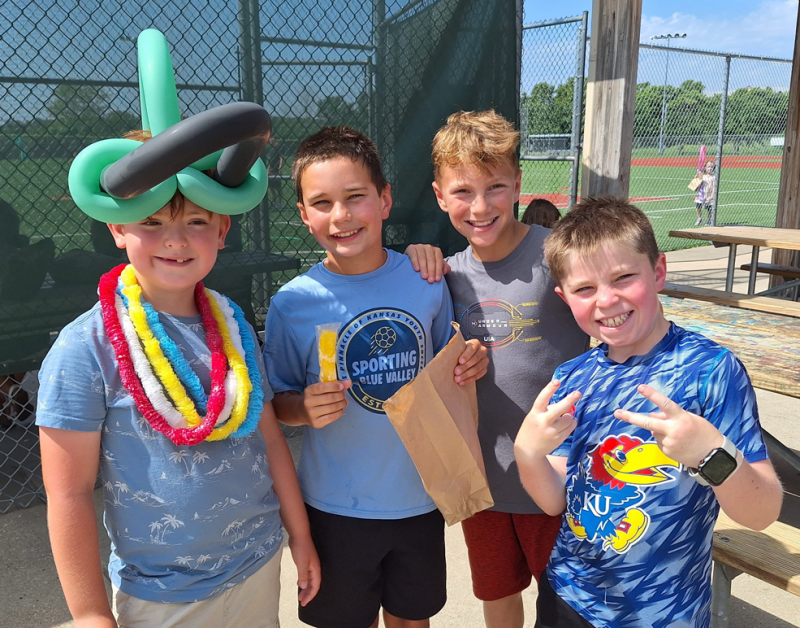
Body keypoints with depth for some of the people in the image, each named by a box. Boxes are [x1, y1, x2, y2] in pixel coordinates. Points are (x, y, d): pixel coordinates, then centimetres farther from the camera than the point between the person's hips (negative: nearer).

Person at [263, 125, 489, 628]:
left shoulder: (427, 282, -8)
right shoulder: (292, 305, -15)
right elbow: (277, 401, -4)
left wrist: (470, 364, -14)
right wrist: (304, 409, -25)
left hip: (420, 497, 2)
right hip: (337, 509, -2)